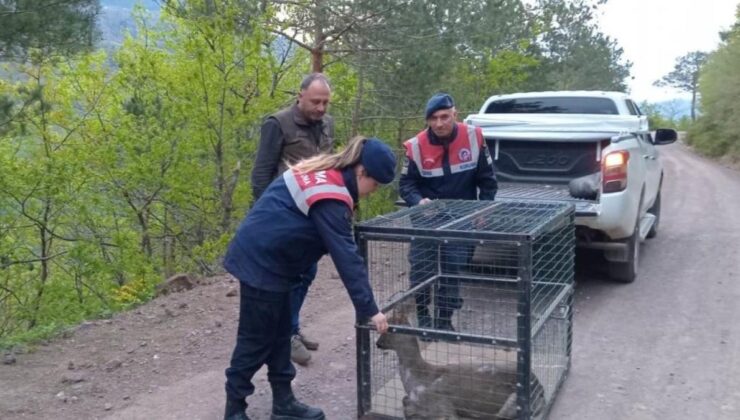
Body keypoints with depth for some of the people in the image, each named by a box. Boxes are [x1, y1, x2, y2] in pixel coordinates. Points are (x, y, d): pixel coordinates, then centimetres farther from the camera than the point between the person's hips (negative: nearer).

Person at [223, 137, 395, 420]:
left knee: (279, 333, 15)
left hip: (264, 257, 10)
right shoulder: (330, 199, -24)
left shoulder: (323, 173, 5)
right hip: (261, 263, -10)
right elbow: (347, 257, -25)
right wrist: (369, 309, -22)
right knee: (256, 340, 2)